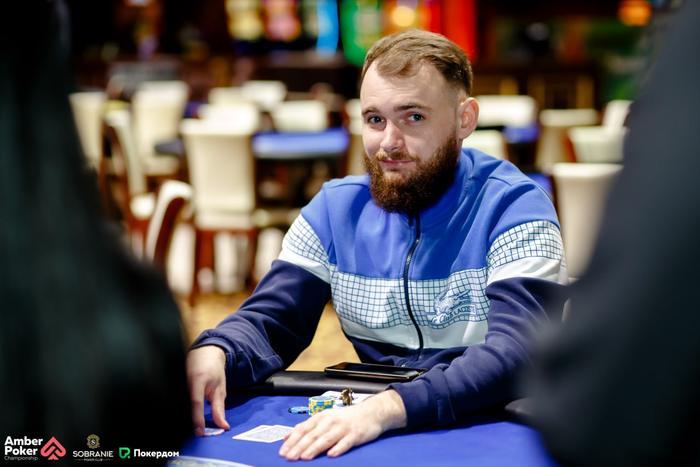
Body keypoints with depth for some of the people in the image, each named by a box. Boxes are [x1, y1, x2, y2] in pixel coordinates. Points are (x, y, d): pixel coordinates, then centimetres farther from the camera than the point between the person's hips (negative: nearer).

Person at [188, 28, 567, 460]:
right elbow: (268, 321, 5)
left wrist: (388, 408, -38)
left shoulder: (514, 209, -10)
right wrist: (213, 352, -20)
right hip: (363, 424, 3)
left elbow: (517, 353, -23)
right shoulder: (336, 209, 7)